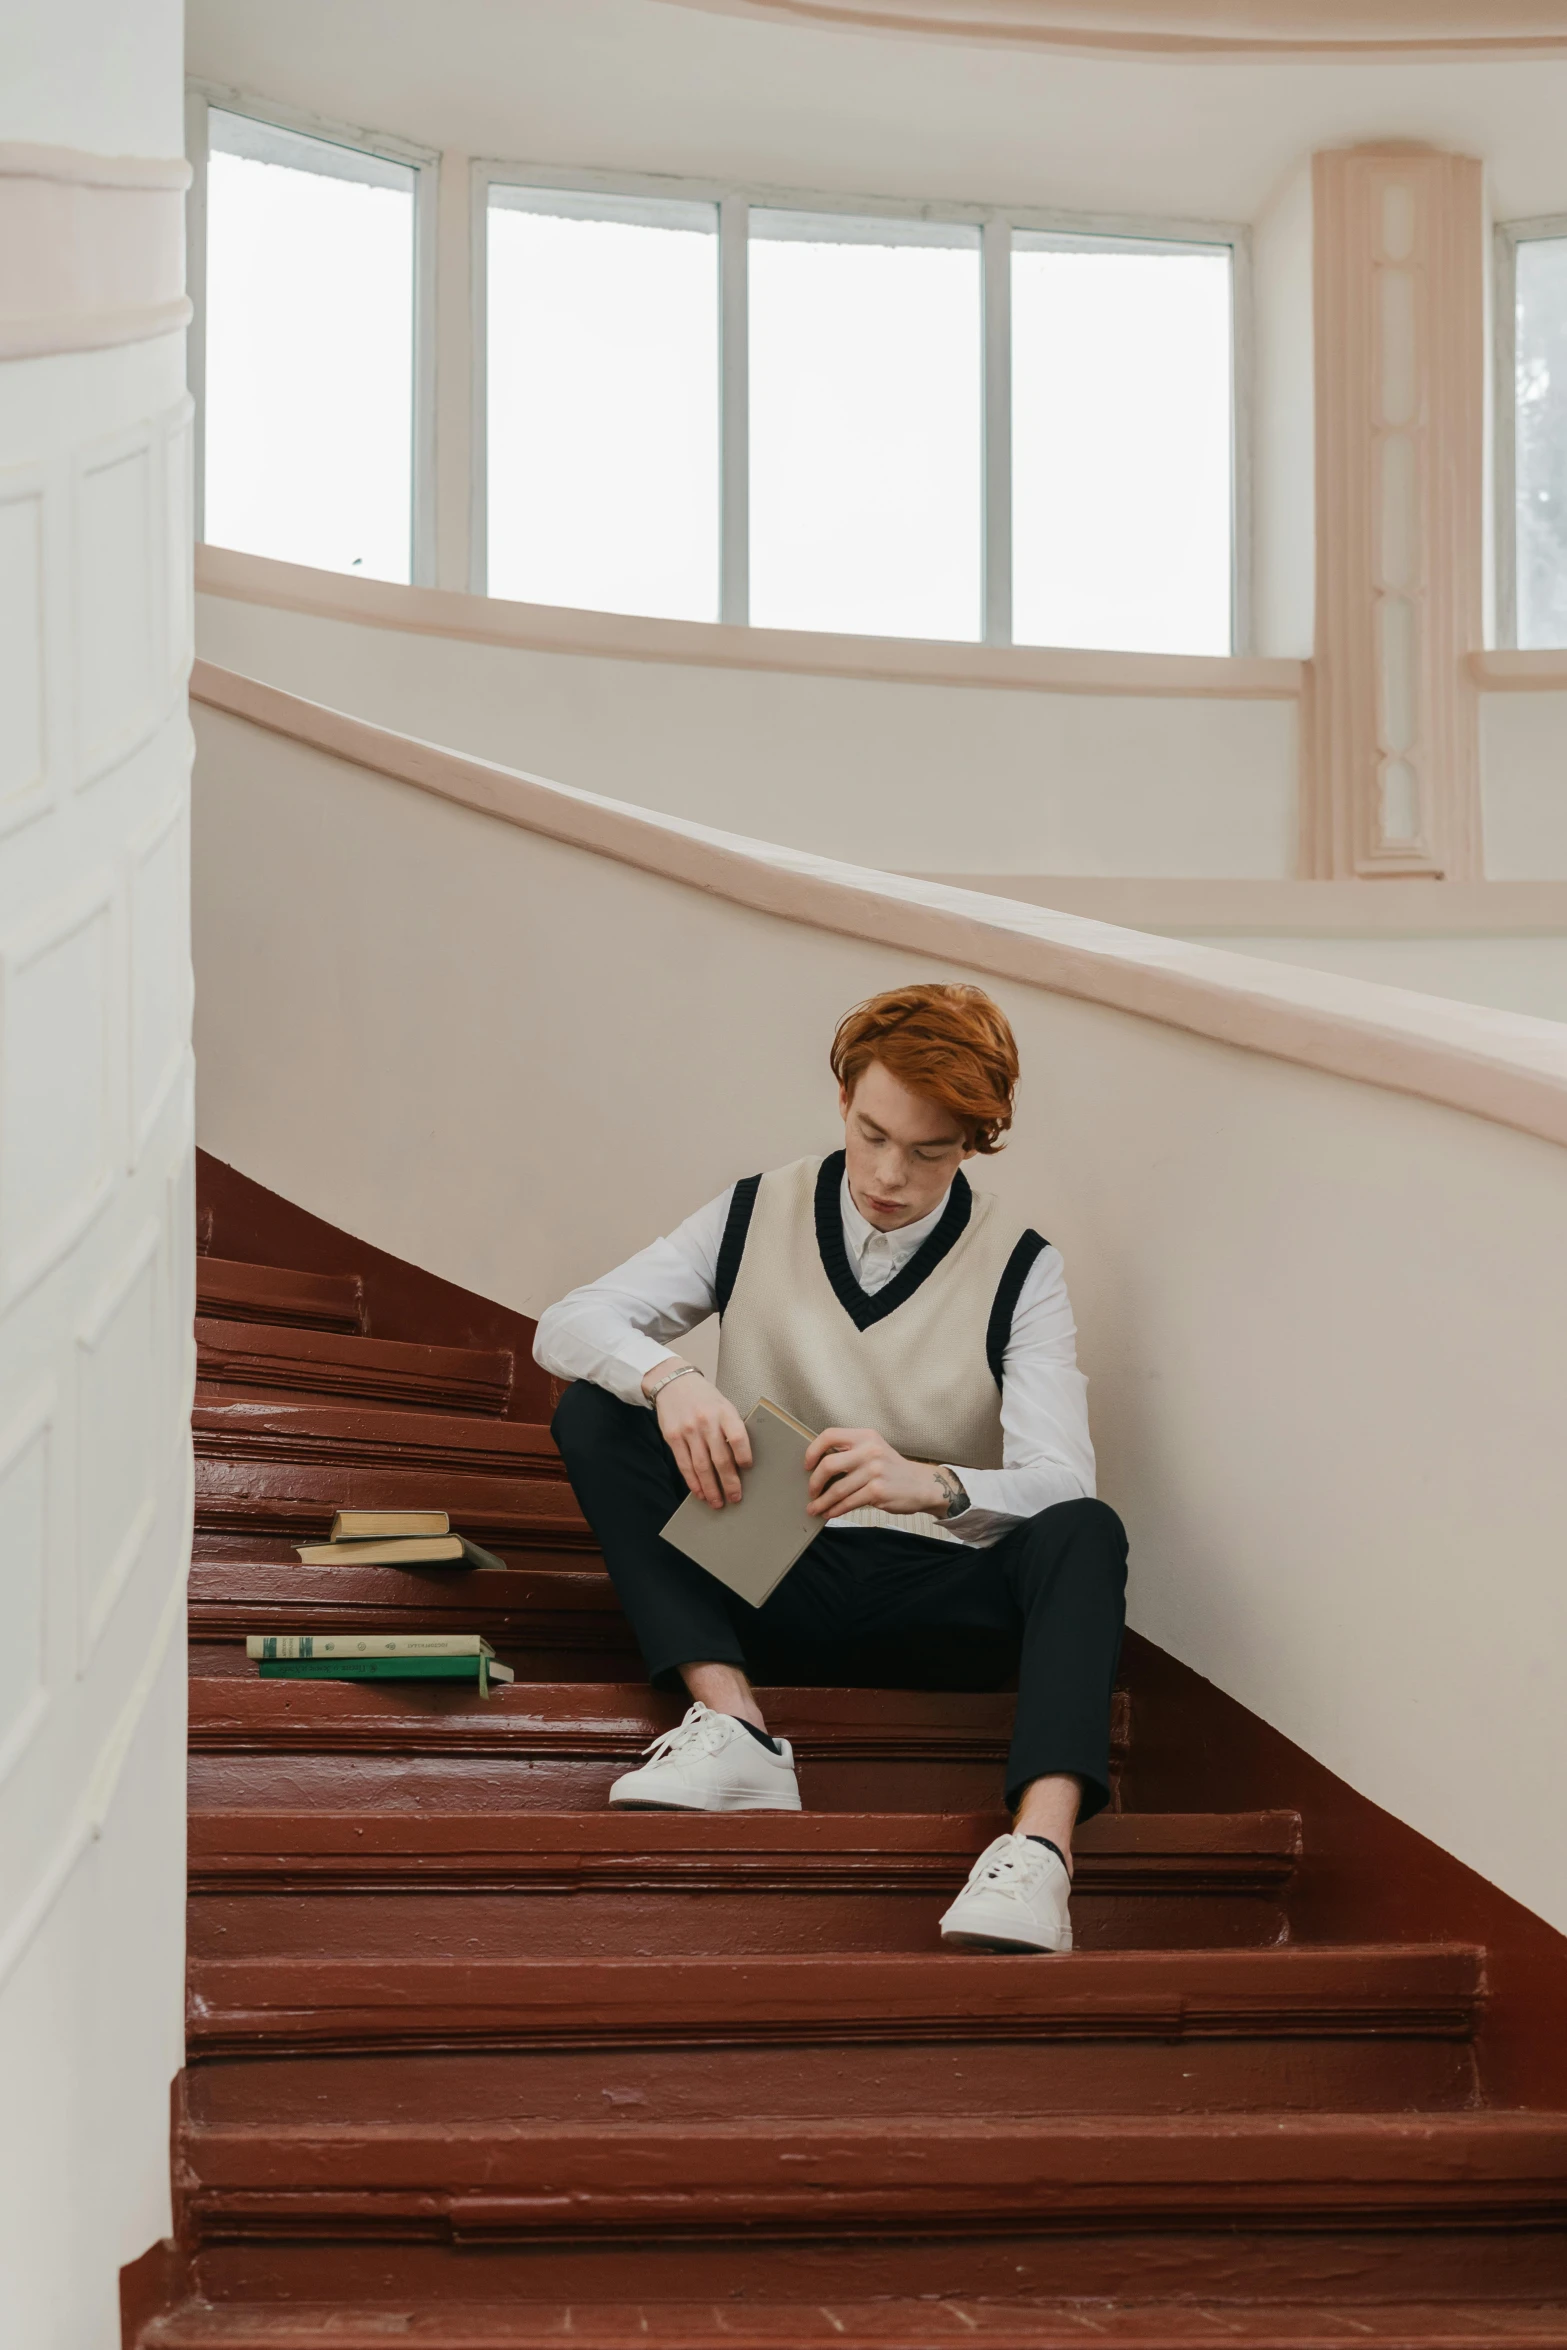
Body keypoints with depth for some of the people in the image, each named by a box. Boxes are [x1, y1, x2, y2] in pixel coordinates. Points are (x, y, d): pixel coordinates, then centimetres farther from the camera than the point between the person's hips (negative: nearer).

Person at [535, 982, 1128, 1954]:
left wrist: (928, 1485, -38)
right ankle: (733, 1725, -31)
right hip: (767, 1587, 2)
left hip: (941, 1600, -2)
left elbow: (1059, 1484, -15)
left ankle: (1041, 1845, -51)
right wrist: (668, 1379, -26)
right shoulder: (757, 1219, 4)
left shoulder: (1019, 1269, -3)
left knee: (1086, 1531, -31)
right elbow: (568, 1325, -2)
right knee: (595, 1413, -16)